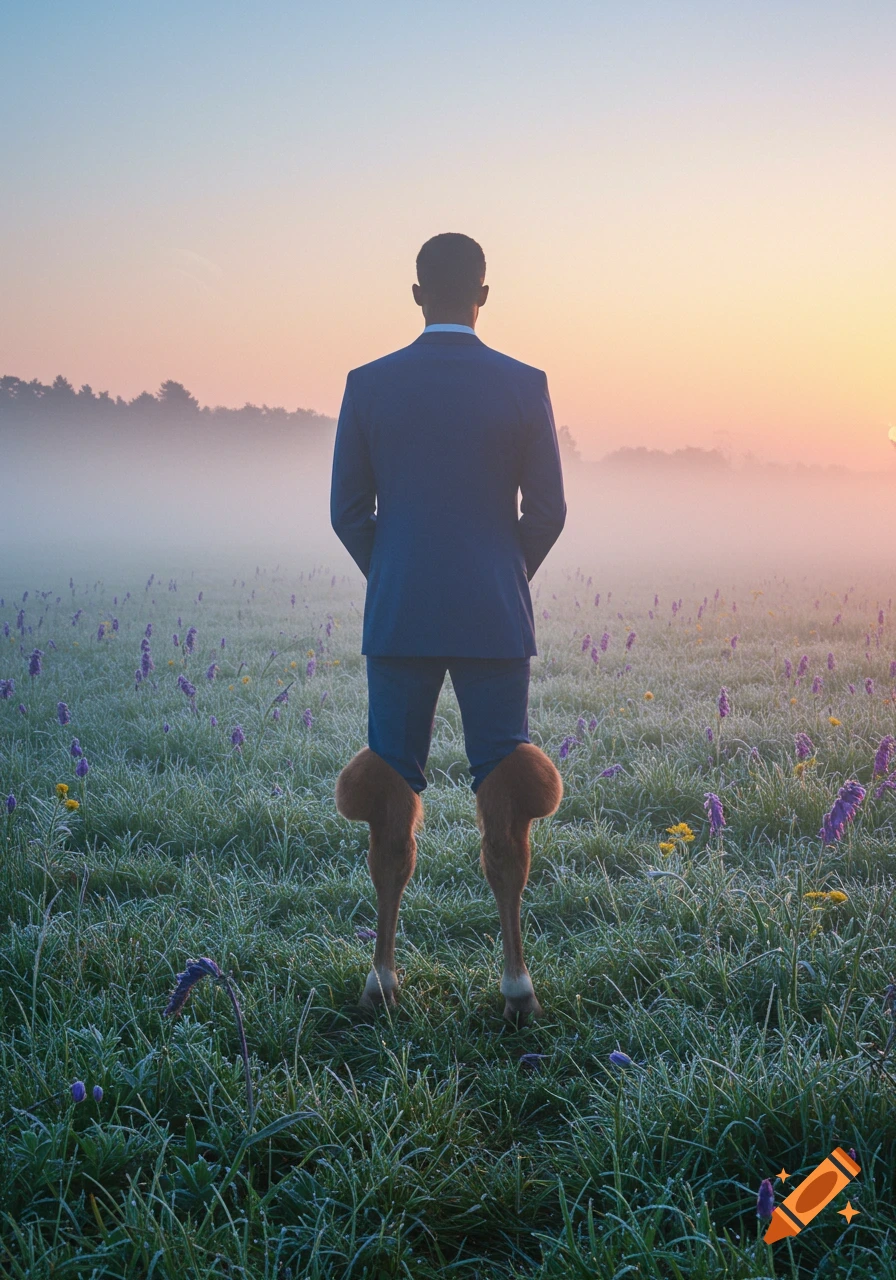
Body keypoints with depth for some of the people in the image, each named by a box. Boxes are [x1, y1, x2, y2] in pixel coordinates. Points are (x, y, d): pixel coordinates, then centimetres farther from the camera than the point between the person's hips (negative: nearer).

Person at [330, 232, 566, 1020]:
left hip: (399, 617, 1)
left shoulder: (369, 385, -2)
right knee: (504, 788, 7)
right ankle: (514, 963, 6)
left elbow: (348, 511, 2)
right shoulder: (524, 386, -4)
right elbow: (547, 513, -1)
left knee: (393, 786, 9)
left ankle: (385, 964, 10)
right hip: (496, 619, 0)